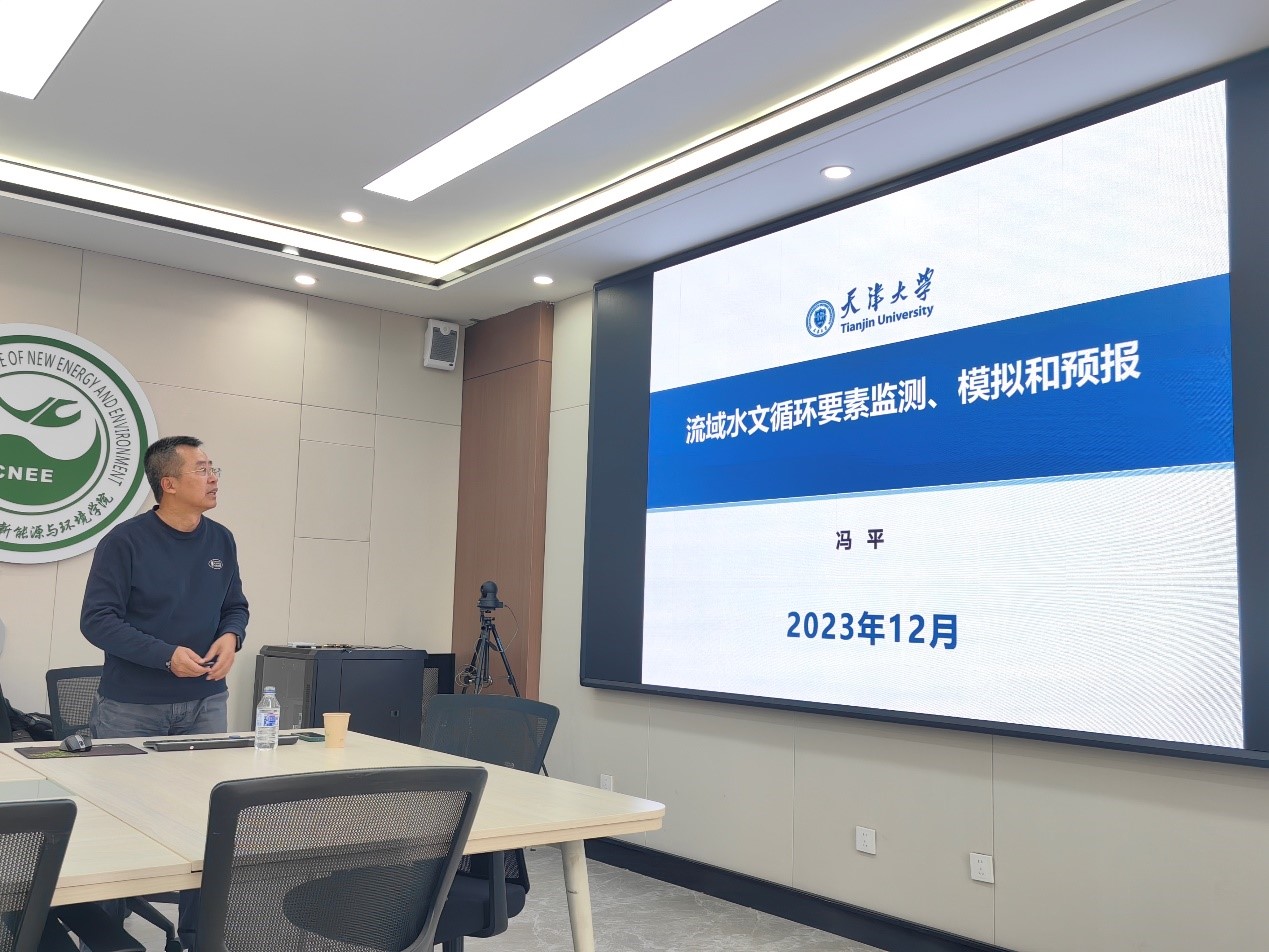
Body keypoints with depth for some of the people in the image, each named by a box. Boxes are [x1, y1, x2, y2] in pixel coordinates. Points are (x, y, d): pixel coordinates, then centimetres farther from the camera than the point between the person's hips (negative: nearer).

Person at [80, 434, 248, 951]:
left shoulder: (221, 541, 4)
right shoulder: (125, 541, -12)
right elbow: (96, 619, -14)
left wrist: (230, 637, -10)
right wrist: (167, 656, -23)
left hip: (204, 702, 4)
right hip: (131, 706, -4)